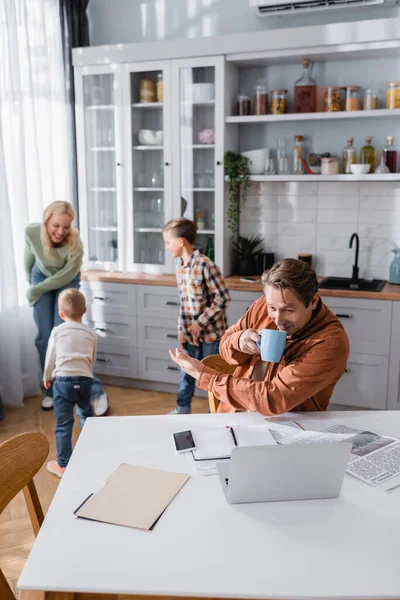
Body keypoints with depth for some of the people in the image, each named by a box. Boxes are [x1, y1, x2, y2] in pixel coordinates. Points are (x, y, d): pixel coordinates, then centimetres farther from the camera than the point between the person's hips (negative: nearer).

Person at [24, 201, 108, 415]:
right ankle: (51, 390, 17)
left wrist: (35, 290, -14)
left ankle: (96, 392, -6)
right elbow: (29, 258, -3)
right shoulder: (31, 232, -25)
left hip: (66, 281, -3)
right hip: (41, 277, 3)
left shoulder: (75, 244, -34)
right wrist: (31, 284, 13)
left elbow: (64, 277, -21)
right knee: (44, 337, 0)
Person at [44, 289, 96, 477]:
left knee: (63, 424, 4)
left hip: (63, 380, -3)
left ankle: (63, 465, 11)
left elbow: (50, 358, 7)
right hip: (85, 380, 3)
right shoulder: (91, 333, 9)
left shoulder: (57, 331, 2)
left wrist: (47, 377, 25)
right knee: (86, 415, 28)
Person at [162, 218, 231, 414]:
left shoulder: (205, 265, -19)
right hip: (189, 335, 7)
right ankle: (182, 411, 34)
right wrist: (181, 329, 6)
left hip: (210, 333, -7)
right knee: (186, 374, 17)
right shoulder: (179, 266, 5)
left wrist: (200, 322, -18)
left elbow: (223, 297, -18)